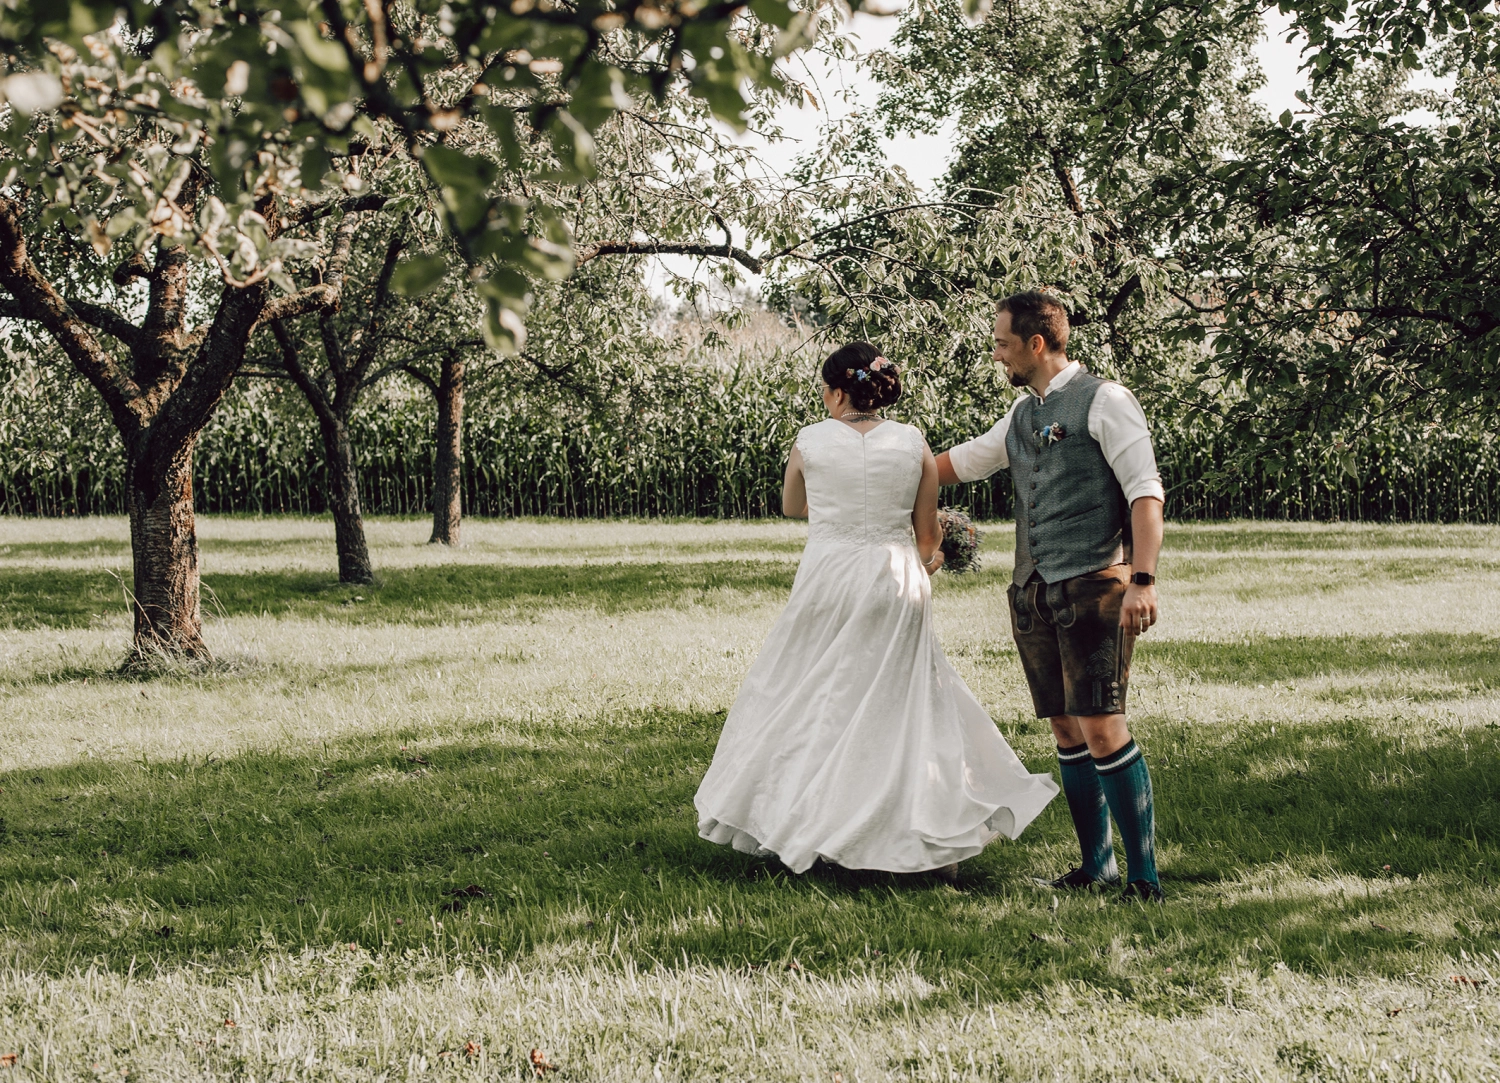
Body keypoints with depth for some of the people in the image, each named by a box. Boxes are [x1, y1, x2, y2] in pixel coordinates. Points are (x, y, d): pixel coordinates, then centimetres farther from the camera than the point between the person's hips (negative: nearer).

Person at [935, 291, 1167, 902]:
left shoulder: (1103, 402, -5)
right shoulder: (1022, 415, 18)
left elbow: (1146, 492, -12)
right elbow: (962, 463, 34)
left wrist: (1142, 580, -21)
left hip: (1091, 587, -7)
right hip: (1033, 592, 7)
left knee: (1101, 728, -13)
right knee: (1065, 731, 8)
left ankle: (1144, 877, -8)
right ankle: (1097, 866, 17)